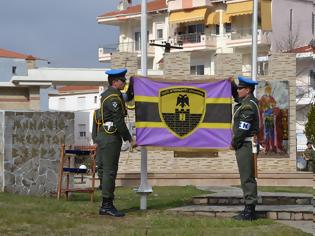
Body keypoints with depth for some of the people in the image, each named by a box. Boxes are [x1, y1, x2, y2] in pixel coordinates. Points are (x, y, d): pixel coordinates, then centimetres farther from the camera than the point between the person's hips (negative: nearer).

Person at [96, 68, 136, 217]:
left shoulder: (109, 94, 15)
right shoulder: (113, 98, -15)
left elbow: (128, 97, 27)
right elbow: (119, 122, -19)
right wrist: (130, 139, -13)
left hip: (105, 138, 10)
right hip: (110, 138, -10)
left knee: (108, 171, 10)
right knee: (110, 171, -8)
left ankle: (105, 206, 12)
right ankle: (107, 205, -8)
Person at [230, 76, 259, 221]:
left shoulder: (248, 106, -18)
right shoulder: (247, 101, 14)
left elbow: (242, 129, -21)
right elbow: (236, 95, 35)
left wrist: (234, 144, -10)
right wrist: (232, 84, 17)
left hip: (245, 144, -11)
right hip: (245, 144, 11)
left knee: (247, 178, -9)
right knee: (247, 177, 13)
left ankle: (249, 211, -9)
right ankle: (250, 210, 18)